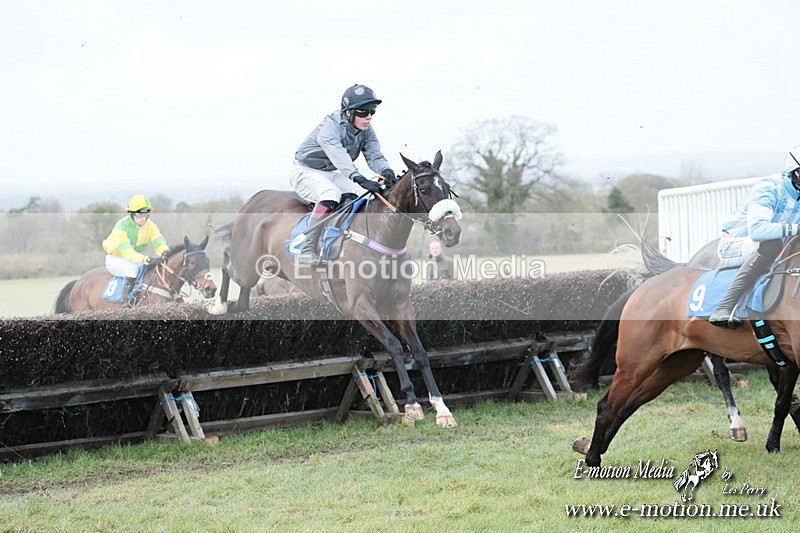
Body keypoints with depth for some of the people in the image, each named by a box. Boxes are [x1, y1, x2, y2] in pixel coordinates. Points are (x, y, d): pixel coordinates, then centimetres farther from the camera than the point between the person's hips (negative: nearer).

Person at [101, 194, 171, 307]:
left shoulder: (149, 225, -10)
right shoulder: (121, 227, -29)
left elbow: (159, 243, -20)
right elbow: (127, 252, -40)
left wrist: (165, 253, -45)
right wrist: (147, 260, -53)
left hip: (137, 257, 6)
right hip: (115, 258, -6)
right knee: (132, 267, -38)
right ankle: (126, 300, -30)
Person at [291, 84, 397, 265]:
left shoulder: (366, 131, -4)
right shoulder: (330, 127, -28)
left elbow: (374, 156, -13)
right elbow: (338, 155, -44)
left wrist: (386, 172, -37)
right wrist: (360, 179, -57)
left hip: (332, 174, 8)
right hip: (306, 173, -8)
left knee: (371, 195, -9)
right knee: (331, 194, -36)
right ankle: (308, 250, -40)